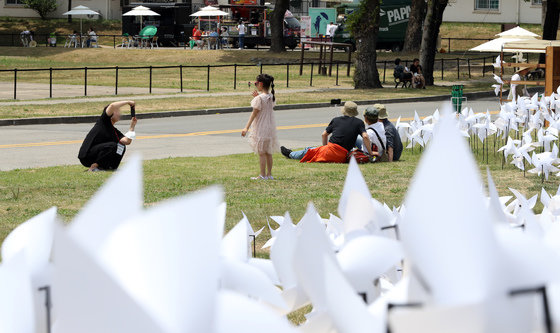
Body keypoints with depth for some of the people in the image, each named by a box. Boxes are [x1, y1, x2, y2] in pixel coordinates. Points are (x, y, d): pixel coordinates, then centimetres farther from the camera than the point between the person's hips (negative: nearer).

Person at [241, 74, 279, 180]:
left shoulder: (259, 98, -17)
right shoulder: (271, 97, 4)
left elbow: (254, 114, -16)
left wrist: (246, 128, -12)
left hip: (260, 128, -7)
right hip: (270, 127, 7)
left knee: (261, 152, -2)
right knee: (268, 152, 14)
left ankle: (263, 175, 0)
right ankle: (269, 174, 18)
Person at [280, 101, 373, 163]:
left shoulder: (336, 120, 8)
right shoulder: (359, 123, 2)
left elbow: (324, 134, 16)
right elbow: (365, 137, -13)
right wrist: (370, 153, -10)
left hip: (330, 150, -2)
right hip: (342, 157, 2)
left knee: (308, 150, 28)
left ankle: (291, 154, 51)